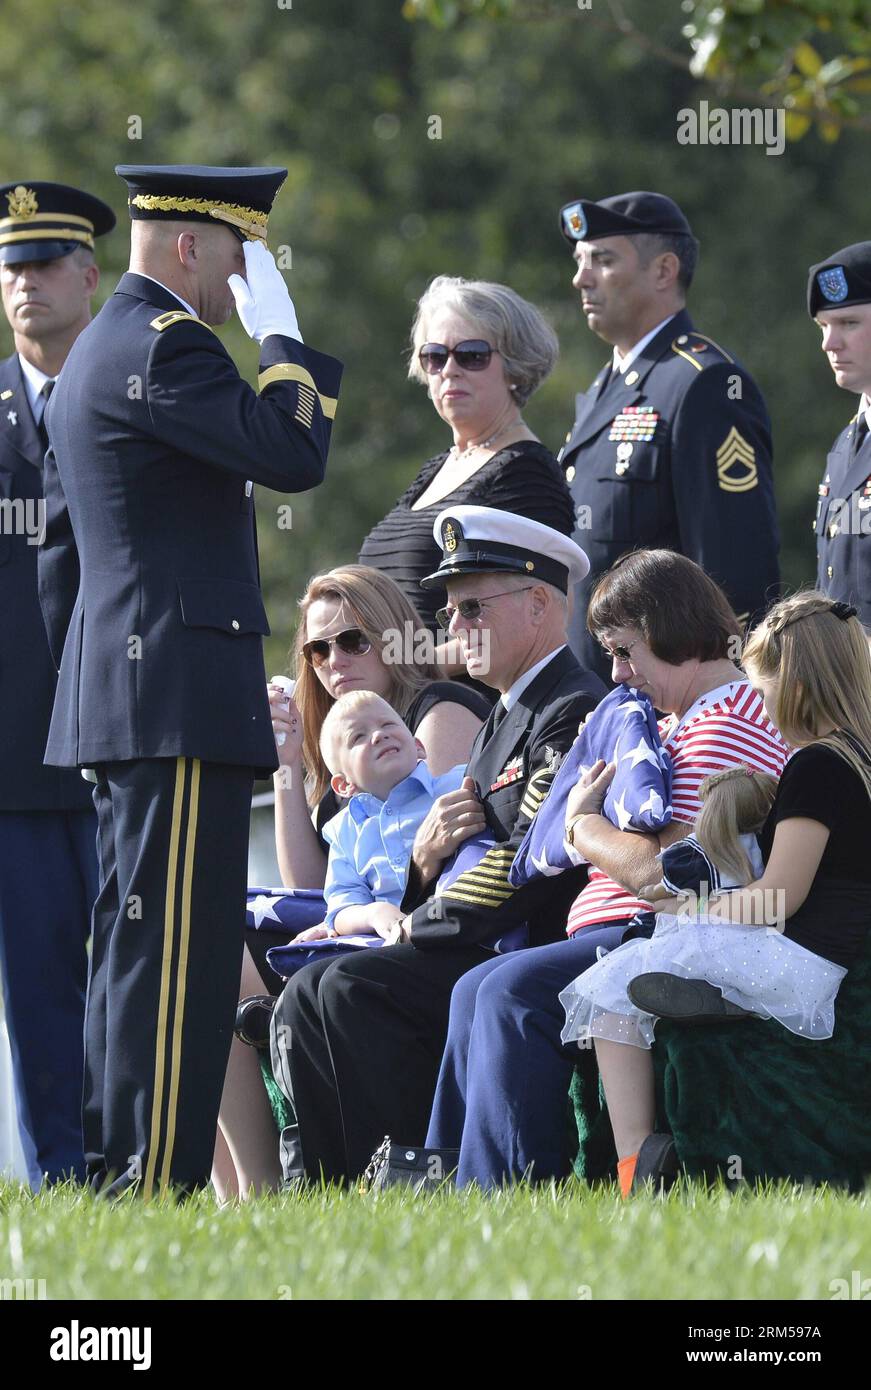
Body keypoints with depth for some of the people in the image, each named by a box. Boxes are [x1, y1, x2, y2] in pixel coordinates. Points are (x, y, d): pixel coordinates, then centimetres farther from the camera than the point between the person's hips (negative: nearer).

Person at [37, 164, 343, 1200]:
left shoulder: (95, 352, 21)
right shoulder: (165, 345, -12)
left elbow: (60, 543, 24)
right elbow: (292, 454, -19)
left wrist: (79, 675, 26)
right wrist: (281, 331, -6)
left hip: (114, 681, 11)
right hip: (181, 692, -11)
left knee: (131, 938, 12)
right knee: (175, 935, -11)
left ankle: (114, 1170, 14)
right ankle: (154, 1176, -13)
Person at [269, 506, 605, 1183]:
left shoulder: (574, 710, -9)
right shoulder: (504, 720, 24)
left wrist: (420, 926, -8)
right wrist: (427, 860, -2)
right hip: (482, 954, 10)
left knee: (350, 989, -24)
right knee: (306, 996, -3)